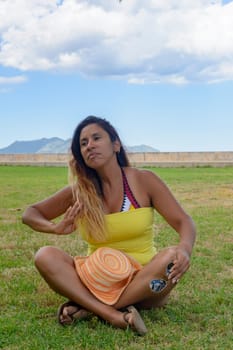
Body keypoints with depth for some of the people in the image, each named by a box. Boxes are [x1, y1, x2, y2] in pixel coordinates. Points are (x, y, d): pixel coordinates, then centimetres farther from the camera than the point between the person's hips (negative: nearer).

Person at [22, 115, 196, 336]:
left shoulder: (143, 181, -6)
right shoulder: (78, 191, -2)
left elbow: (183, 221, -8)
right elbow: (29, 214, 7)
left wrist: (185, 248, -32)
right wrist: (55, 228, -16)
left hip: (143, 281, -1)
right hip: (97, 281, 1)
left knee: (173, 258, -32)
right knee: (45, 256, -21)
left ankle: (90, 308, -24)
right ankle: (113, 314, -33)